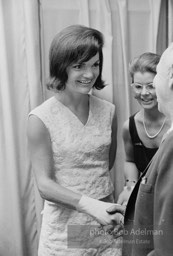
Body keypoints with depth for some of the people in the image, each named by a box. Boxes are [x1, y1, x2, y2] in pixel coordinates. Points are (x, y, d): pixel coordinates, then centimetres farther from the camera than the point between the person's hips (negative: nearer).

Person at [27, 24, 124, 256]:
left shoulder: (108, 111, -1)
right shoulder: (41, 118, -14)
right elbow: (44, 185, -15)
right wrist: (90, 204, -27)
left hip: (107, 223, 4)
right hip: (65, 228, -3)